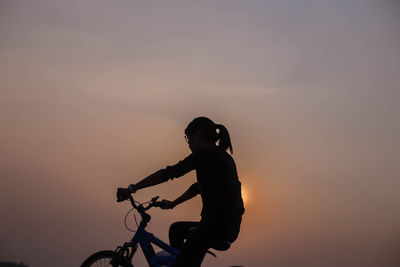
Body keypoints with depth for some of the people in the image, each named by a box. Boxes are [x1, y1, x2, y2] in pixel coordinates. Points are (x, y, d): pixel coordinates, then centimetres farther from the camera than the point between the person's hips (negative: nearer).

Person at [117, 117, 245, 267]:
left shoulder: (206, 153, -8)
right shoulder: (223, 156, 19)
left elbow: (168, 173, -11)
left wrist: (132, 189, -8)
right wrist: (173, 203, 40)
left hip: (217, 225, -10)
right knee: (176, 229, 27)